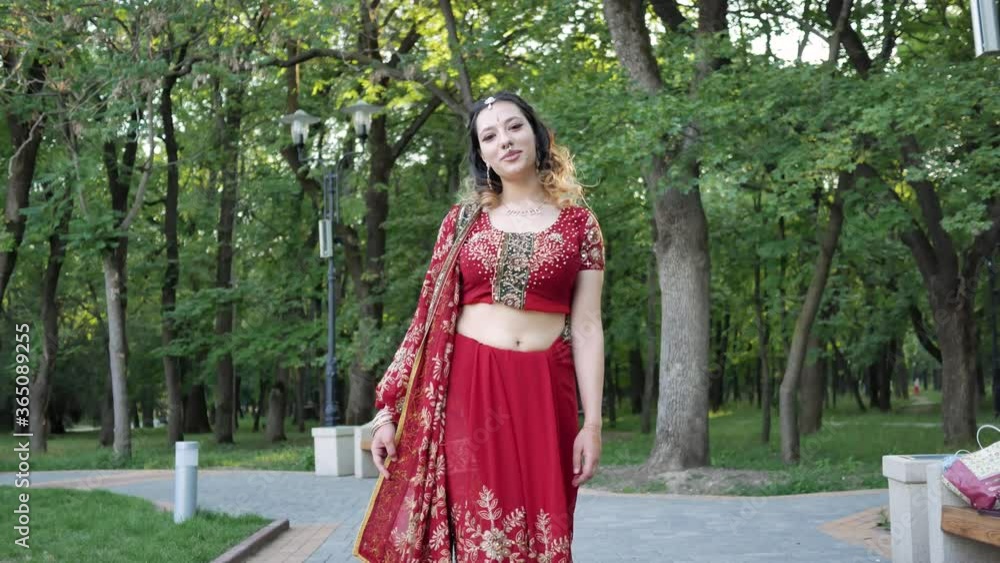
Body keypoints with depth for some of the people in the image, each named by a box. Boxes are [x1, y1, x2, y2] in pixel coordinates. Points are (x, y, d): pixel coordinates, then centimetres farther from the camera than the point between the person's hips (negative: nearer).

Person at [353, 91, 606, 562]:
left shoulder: (578, 223, 6)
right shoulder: (462, 220, 8)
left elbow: (586, 327, 2)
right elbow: (429, 317, 6)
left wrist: (592, 423, -4)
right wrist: (388, 409, 1)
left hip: (545, 394, 0)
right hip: (469, 388, 0)